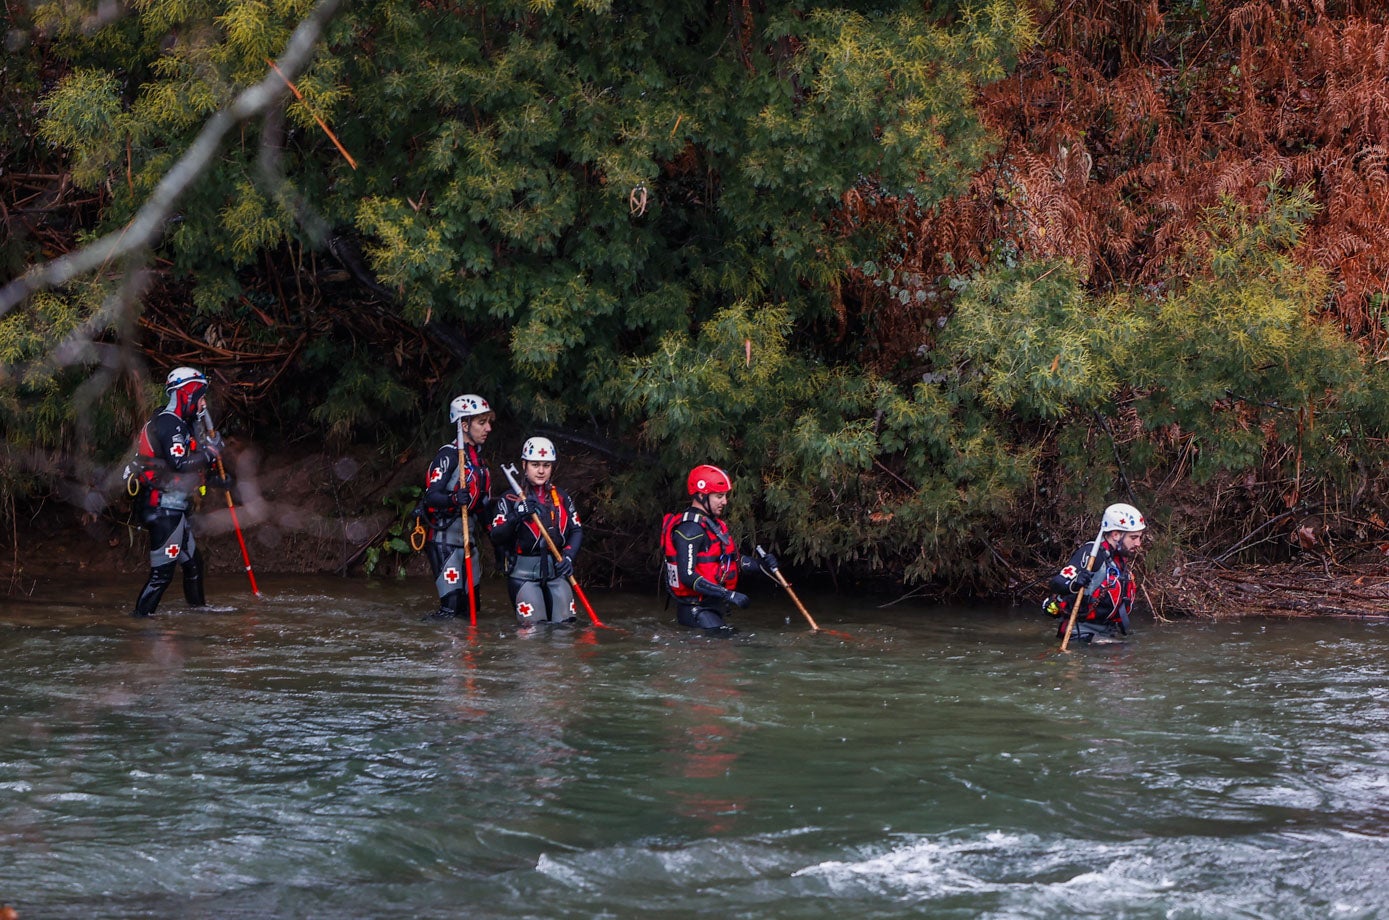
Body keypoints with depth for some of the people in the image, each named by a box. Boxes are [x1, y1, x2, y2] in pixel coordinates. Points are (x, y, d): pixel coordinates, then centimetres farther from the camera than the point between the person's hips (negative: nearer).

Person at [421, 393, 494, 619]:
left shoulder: (477, 456, 17)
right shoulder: (449, 455, -11)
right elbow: (431, 496, -21)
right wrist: (454, 499, -39)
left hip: (469, 537, 9)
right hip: (445, 538, -9)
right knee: (452, 604, -16)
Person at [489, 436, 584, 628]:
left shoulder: (562, 497, 13)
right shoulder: (510, 499, 1)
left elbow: (577, 531, 10)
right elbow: (496, 537, -7)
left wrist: (568, 556, -9)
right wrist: (516, 517, -25)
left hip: (556, 569, 3)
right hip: (523, 573, -3)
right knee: (535, 626, -12)